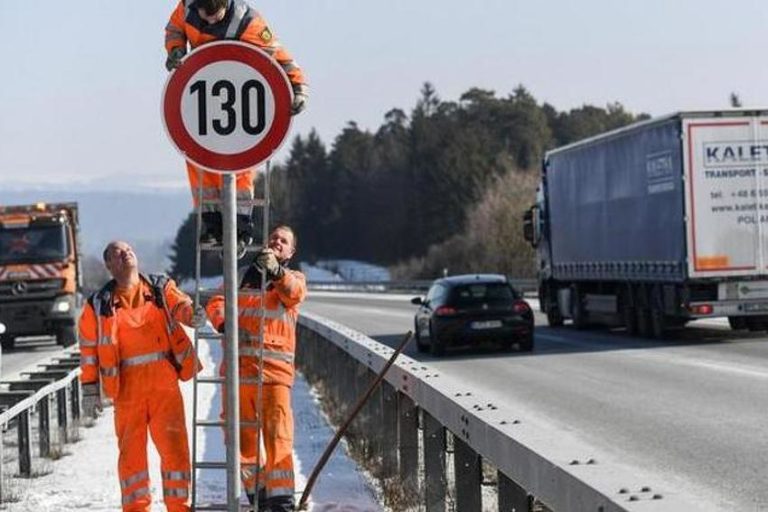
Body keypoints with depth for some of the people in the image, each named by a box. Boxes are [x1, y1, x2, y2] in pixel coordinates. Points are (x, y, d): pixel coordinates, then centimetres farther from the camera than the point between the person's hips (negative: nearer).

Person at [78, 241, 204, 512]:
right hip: (127, 388, 0)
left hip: (165, 383, 0)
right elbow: (89, 350, 10)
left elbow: (181, 305, -6)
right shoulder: (99, 305, 8)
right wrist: (90, 390, 5)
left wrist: (193, 314, -30)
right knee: (131, 451, 3)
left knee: (174, 445, -4)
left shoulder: (161, 288, 10)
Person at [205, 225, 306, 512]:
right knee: (241, 435, 5)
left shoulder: (293, 278, 15)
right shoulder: (242, 276, 20)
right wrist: (225, 323, -15)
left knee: (277, 436, -12)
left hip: (274, 369, -2)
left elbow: (294, 293, -9)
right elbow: (217, 303, 8)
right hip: (238, 367, 2)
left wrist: (276, 270, -30)